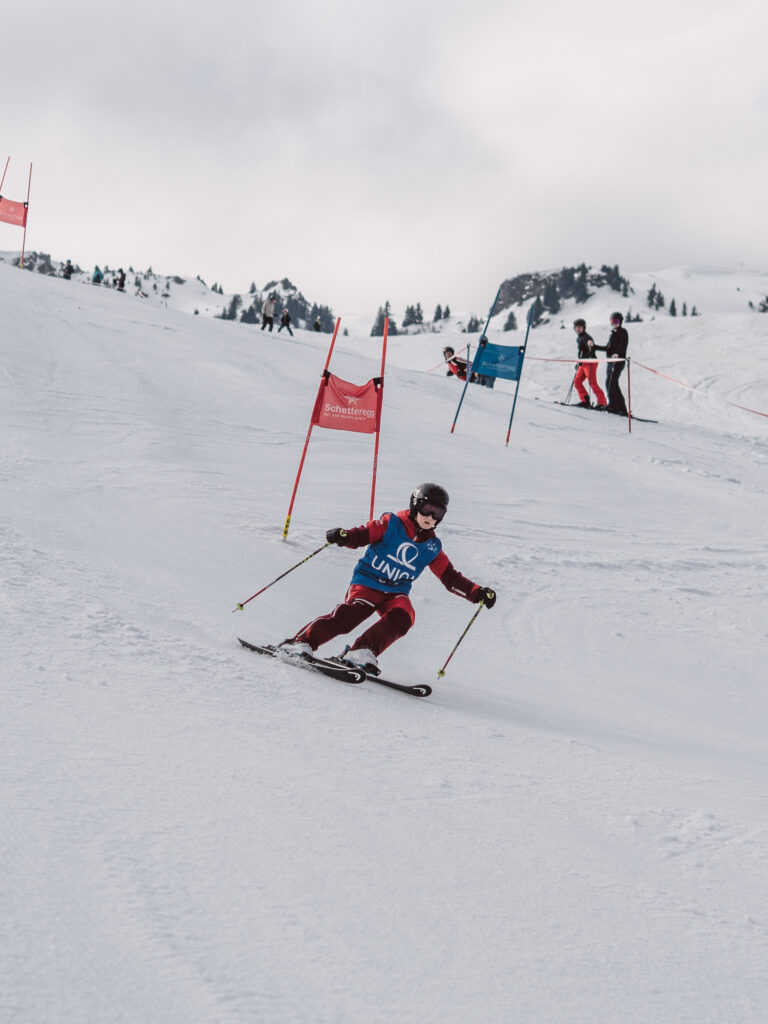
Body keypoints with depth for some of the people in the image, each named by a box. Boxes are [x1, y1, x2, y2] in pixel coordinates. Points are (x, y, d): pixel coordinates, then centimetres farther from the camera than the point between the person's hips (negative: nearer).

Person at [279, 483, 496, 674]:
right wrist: (344, 536, -31)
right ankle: (301, 642, -22)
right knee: (347, 616, -28)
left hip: (396, 593, 4)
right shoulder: (391, 524, -3)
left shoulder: (432, 547, 9)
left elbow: (451, 578, 14)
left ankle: (361, 653, -30)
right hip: (367, 582, -4)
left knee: (403, 617, -28)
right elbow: (362, 534, -8)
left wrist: (477, 593, 3)